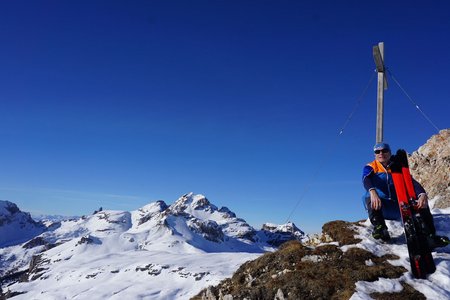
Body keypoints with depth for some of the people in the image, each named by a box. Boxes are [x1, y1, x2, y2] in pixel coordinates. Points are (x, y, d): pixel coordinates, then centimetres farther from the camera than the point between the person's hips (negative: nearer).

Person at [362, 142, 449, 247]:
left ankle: (430, 236, -24)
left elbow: (412, 182, -4)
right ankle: (379, 227, -37)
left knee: (422, 203, -19)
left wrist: (422, 194, -27)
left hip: (398, 208, 3)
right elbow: (366, 179, -17)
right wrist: (372, 192, -41)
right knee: (370, 195, -34)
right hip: (379, 207, -3)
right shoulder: (370, 167, 6)